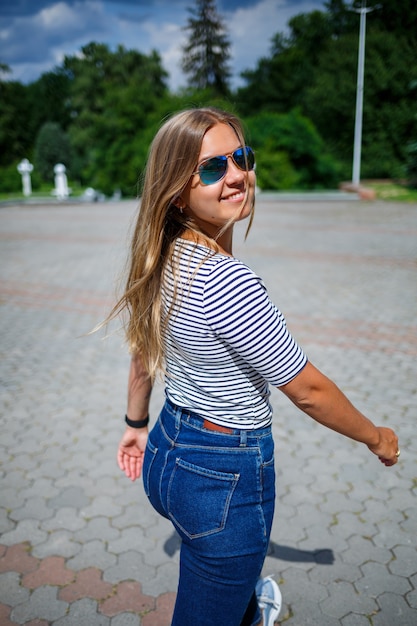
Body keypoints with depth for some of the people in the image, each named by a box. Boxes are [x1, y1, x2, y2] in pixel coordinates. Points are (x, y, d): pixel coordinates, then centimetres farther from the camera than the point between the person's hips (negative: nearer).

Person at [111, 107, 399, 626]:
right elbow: (307, 391, -21)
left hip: (167, 452, 9)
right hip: (227, 477, -8)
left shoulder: (164, 261, -4)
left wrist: (136, 423, 23)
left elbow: (143, 353, 8)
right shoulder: (226, 280, -30)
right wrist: (376, 437, -4)